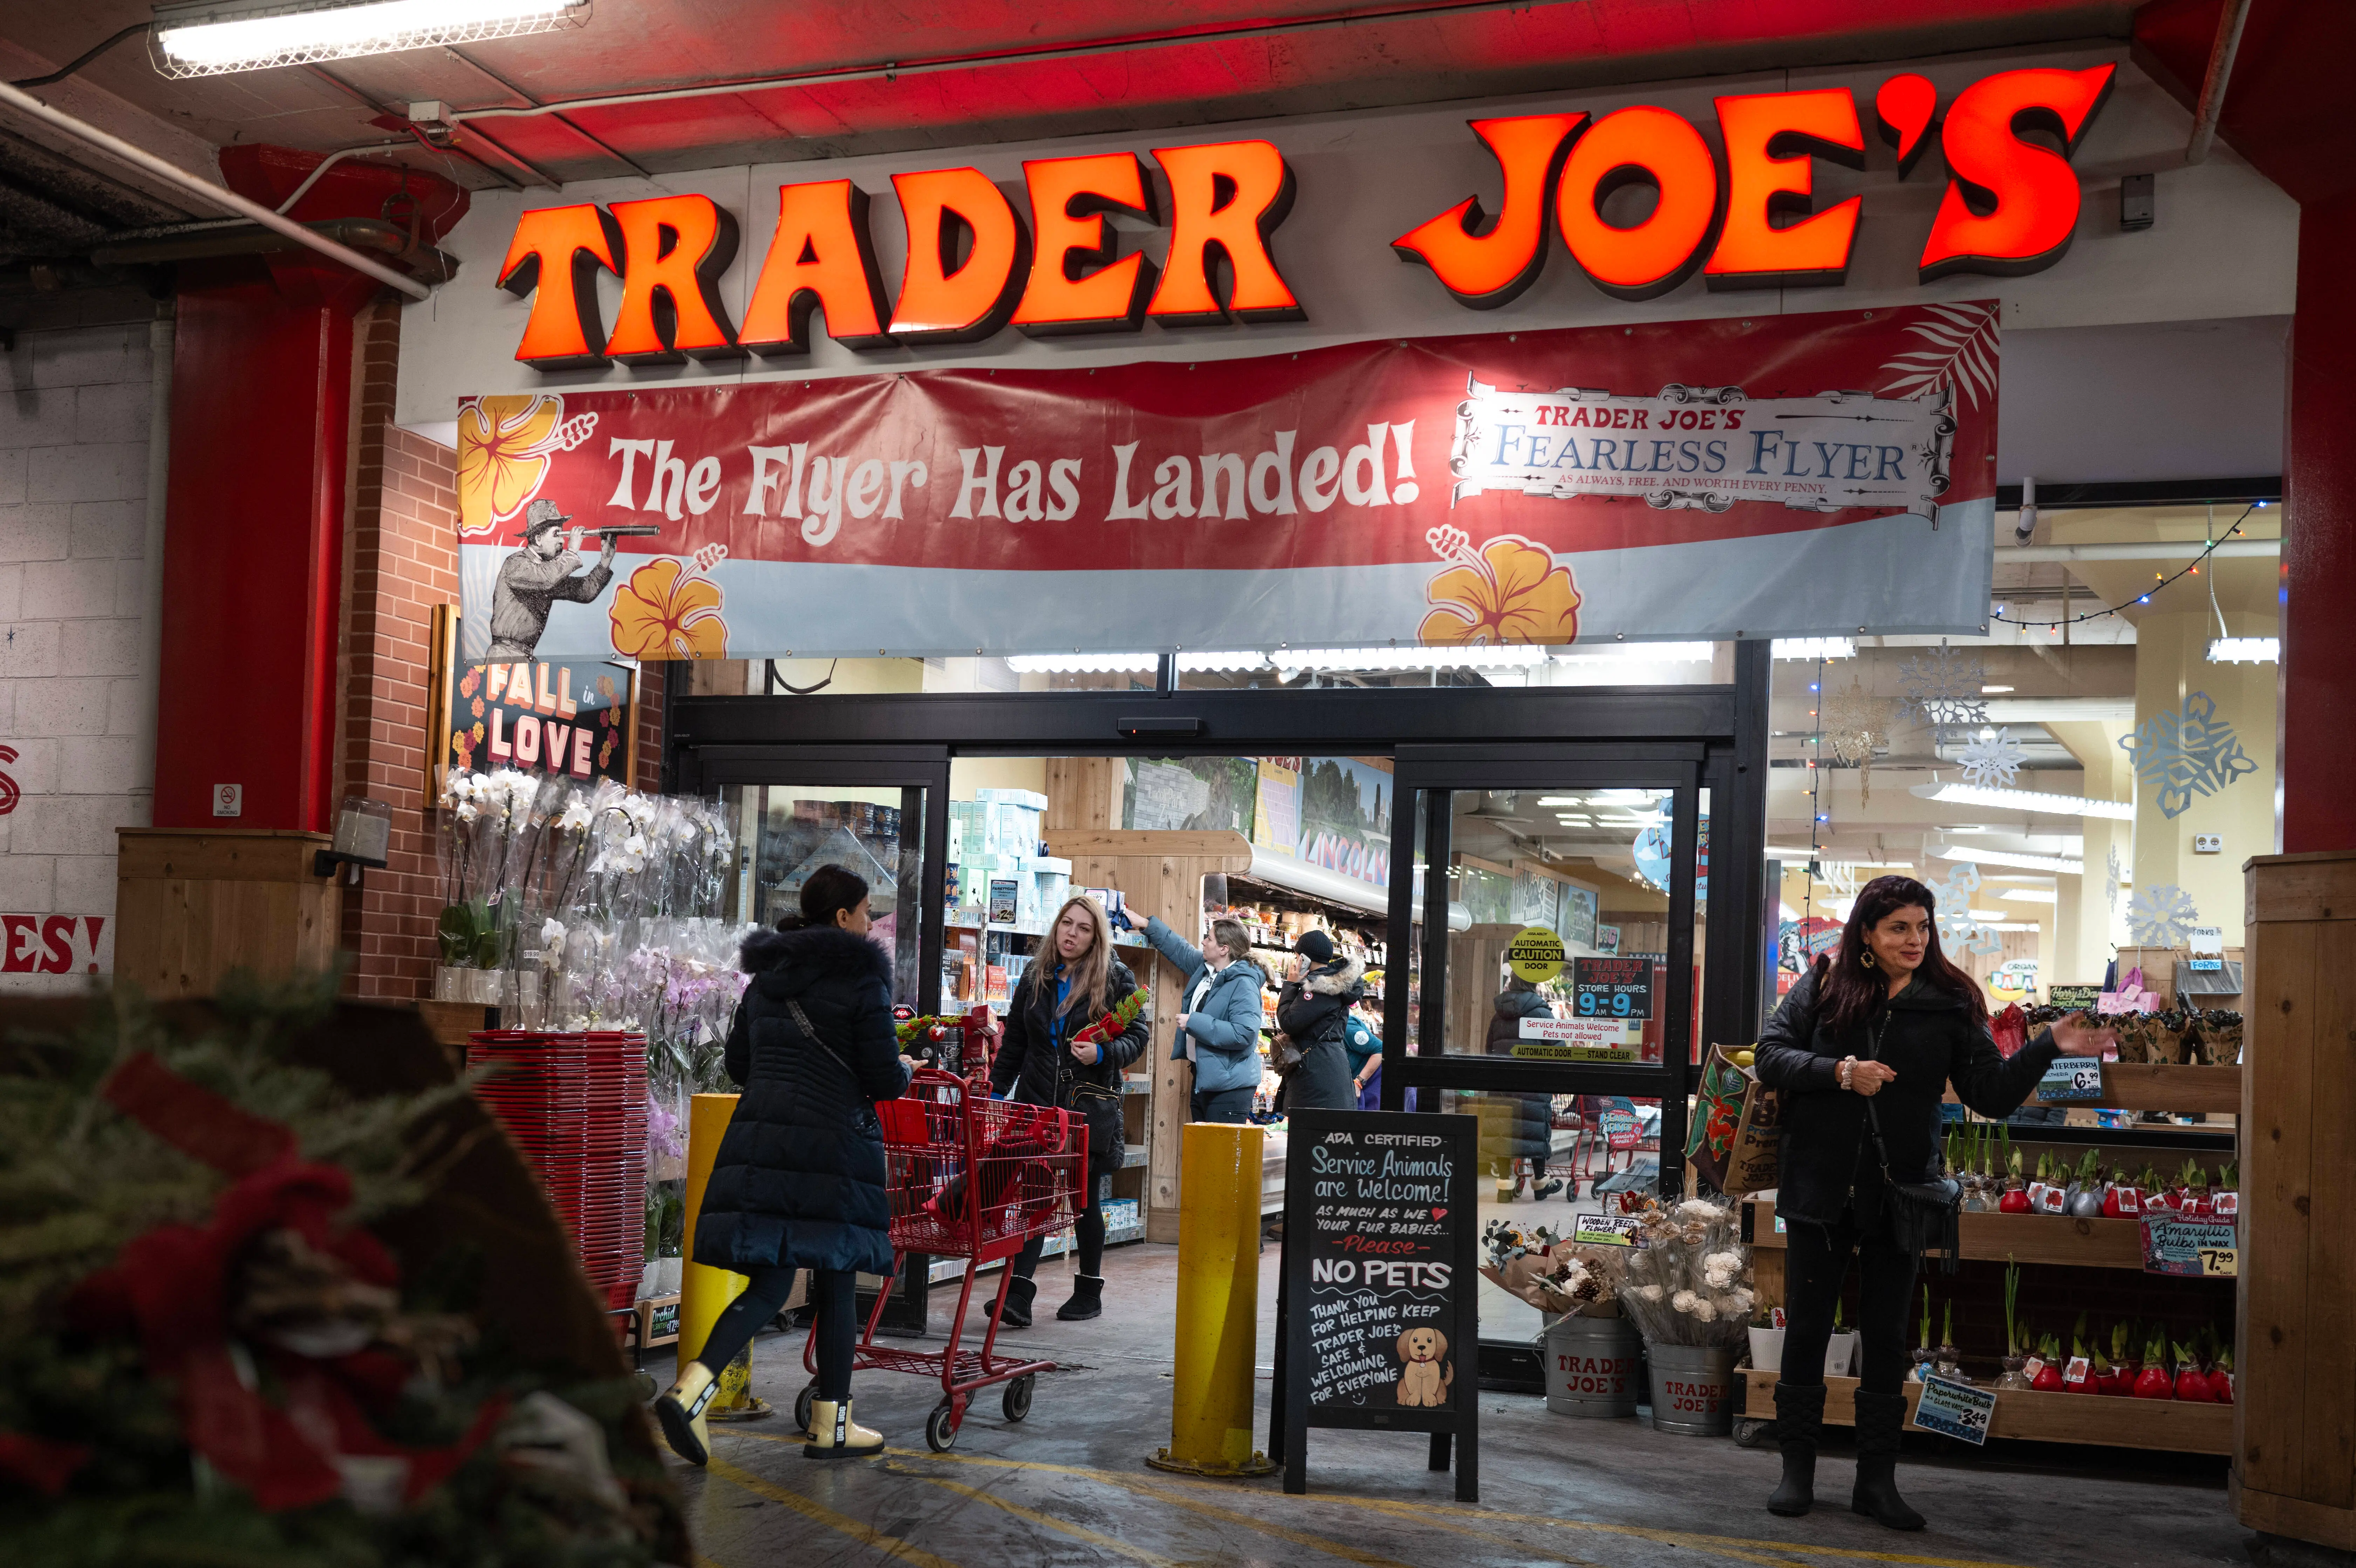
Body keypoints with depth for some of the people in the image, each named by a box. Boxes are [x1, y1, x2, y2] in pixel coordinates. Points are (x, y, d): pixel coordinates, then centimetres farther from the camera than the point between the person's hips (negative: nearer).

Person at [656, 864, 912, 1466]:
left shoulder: (764, 977, 14)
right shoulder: (861, 978, -6)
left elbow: (738, 1062, 17)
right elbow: (884, 1078, -8)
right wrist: (904, 1070, 13)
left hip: (760, 1136, 6)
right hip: (834, 1142, -5)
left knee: (769, 1280, 7)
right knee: (835, 1281, 7)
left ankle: (692, 1386, -13)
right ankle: (831, 1424, 16)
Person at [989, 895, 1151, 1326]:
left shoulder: (1116, 979, 0)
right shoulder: (1037, 976, 11)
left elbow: (1137, 1036, -2)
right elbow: (1014, 1041, 16)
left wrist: (1102, 1054, -20)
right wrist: (998, 1092, 10)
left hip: (1091, 1106, -2)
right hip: (1038, 1102, 2)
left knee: (1086, 1200, 7)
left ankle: (1090, 1291, 23)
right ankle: (1018, 1296, -12)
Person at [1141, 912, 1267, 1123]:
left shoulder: (1244, 985, -19)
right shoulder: (1205, 968, 10)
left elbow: (1244, 1034, -28)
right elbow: (1180, 949, 29)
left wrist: (1194, 1023, -23)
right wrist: (1147, 925, 32)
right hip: (1203, 1079, 10)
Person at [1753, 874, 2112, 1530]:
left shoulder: (1950, 1003, 0)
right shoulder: (1822, 987, -1)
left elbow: (1992, 1093, -2)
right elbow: (1771, 1057, -5)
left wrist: (2049, 1048, -15)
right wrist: (1841, 1073, -18)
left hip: (1898, 1193, 1)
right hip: (1819, 1187, -1)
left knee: (1887, 1338, 9)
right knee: (1807, 1328, 7)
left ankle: (1876, 1480, 20)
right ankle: (1797, 1469, 20)